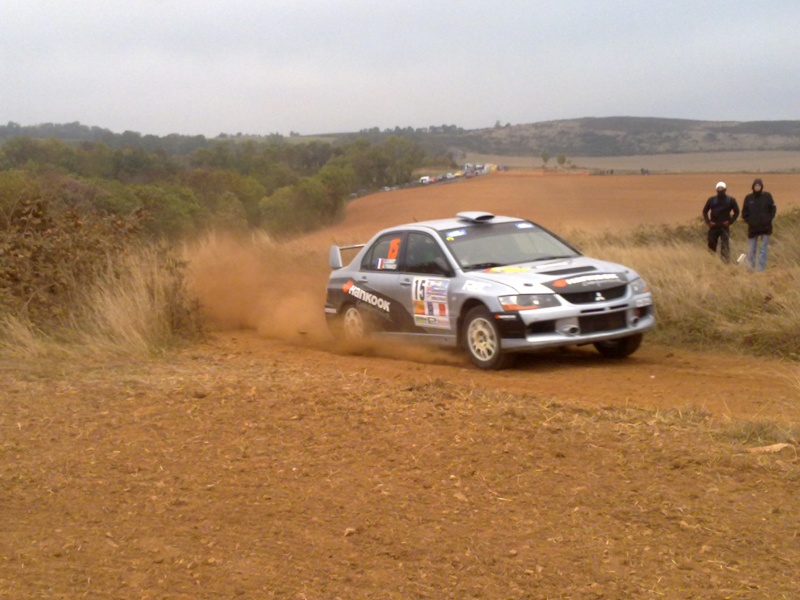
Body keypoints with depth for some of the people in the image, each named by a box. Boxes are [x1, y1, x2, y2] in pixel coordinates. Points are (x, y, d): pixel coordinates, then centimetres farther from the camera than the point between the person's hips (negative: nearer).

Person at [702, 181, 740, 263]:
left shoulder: (731, 200, 1)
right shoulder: (711, 200, 4)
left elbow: (736, 212, 7)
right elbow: (705, 211, 11)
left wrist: (730, 221, -5)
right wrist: (708, 222, -3)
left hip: (724, 227, -2)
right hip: (713, 227, 2)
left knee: (725, 247, -10)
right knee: (711, 246, 7)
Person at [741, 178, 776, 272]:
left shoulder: (767, 196, -3)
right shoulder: (748, 198, -2)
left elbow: (773, 209, 3)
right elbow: (744, 213, 5)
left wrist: (768, 219, -8)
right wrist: (749, 221, -5)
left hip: (766, 227, 0)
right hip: (753, 227, 0)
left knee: (764, 248, -1)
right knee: (752, 248, 6)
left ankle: (761, 267, 1)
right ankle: (750, 263, 25)